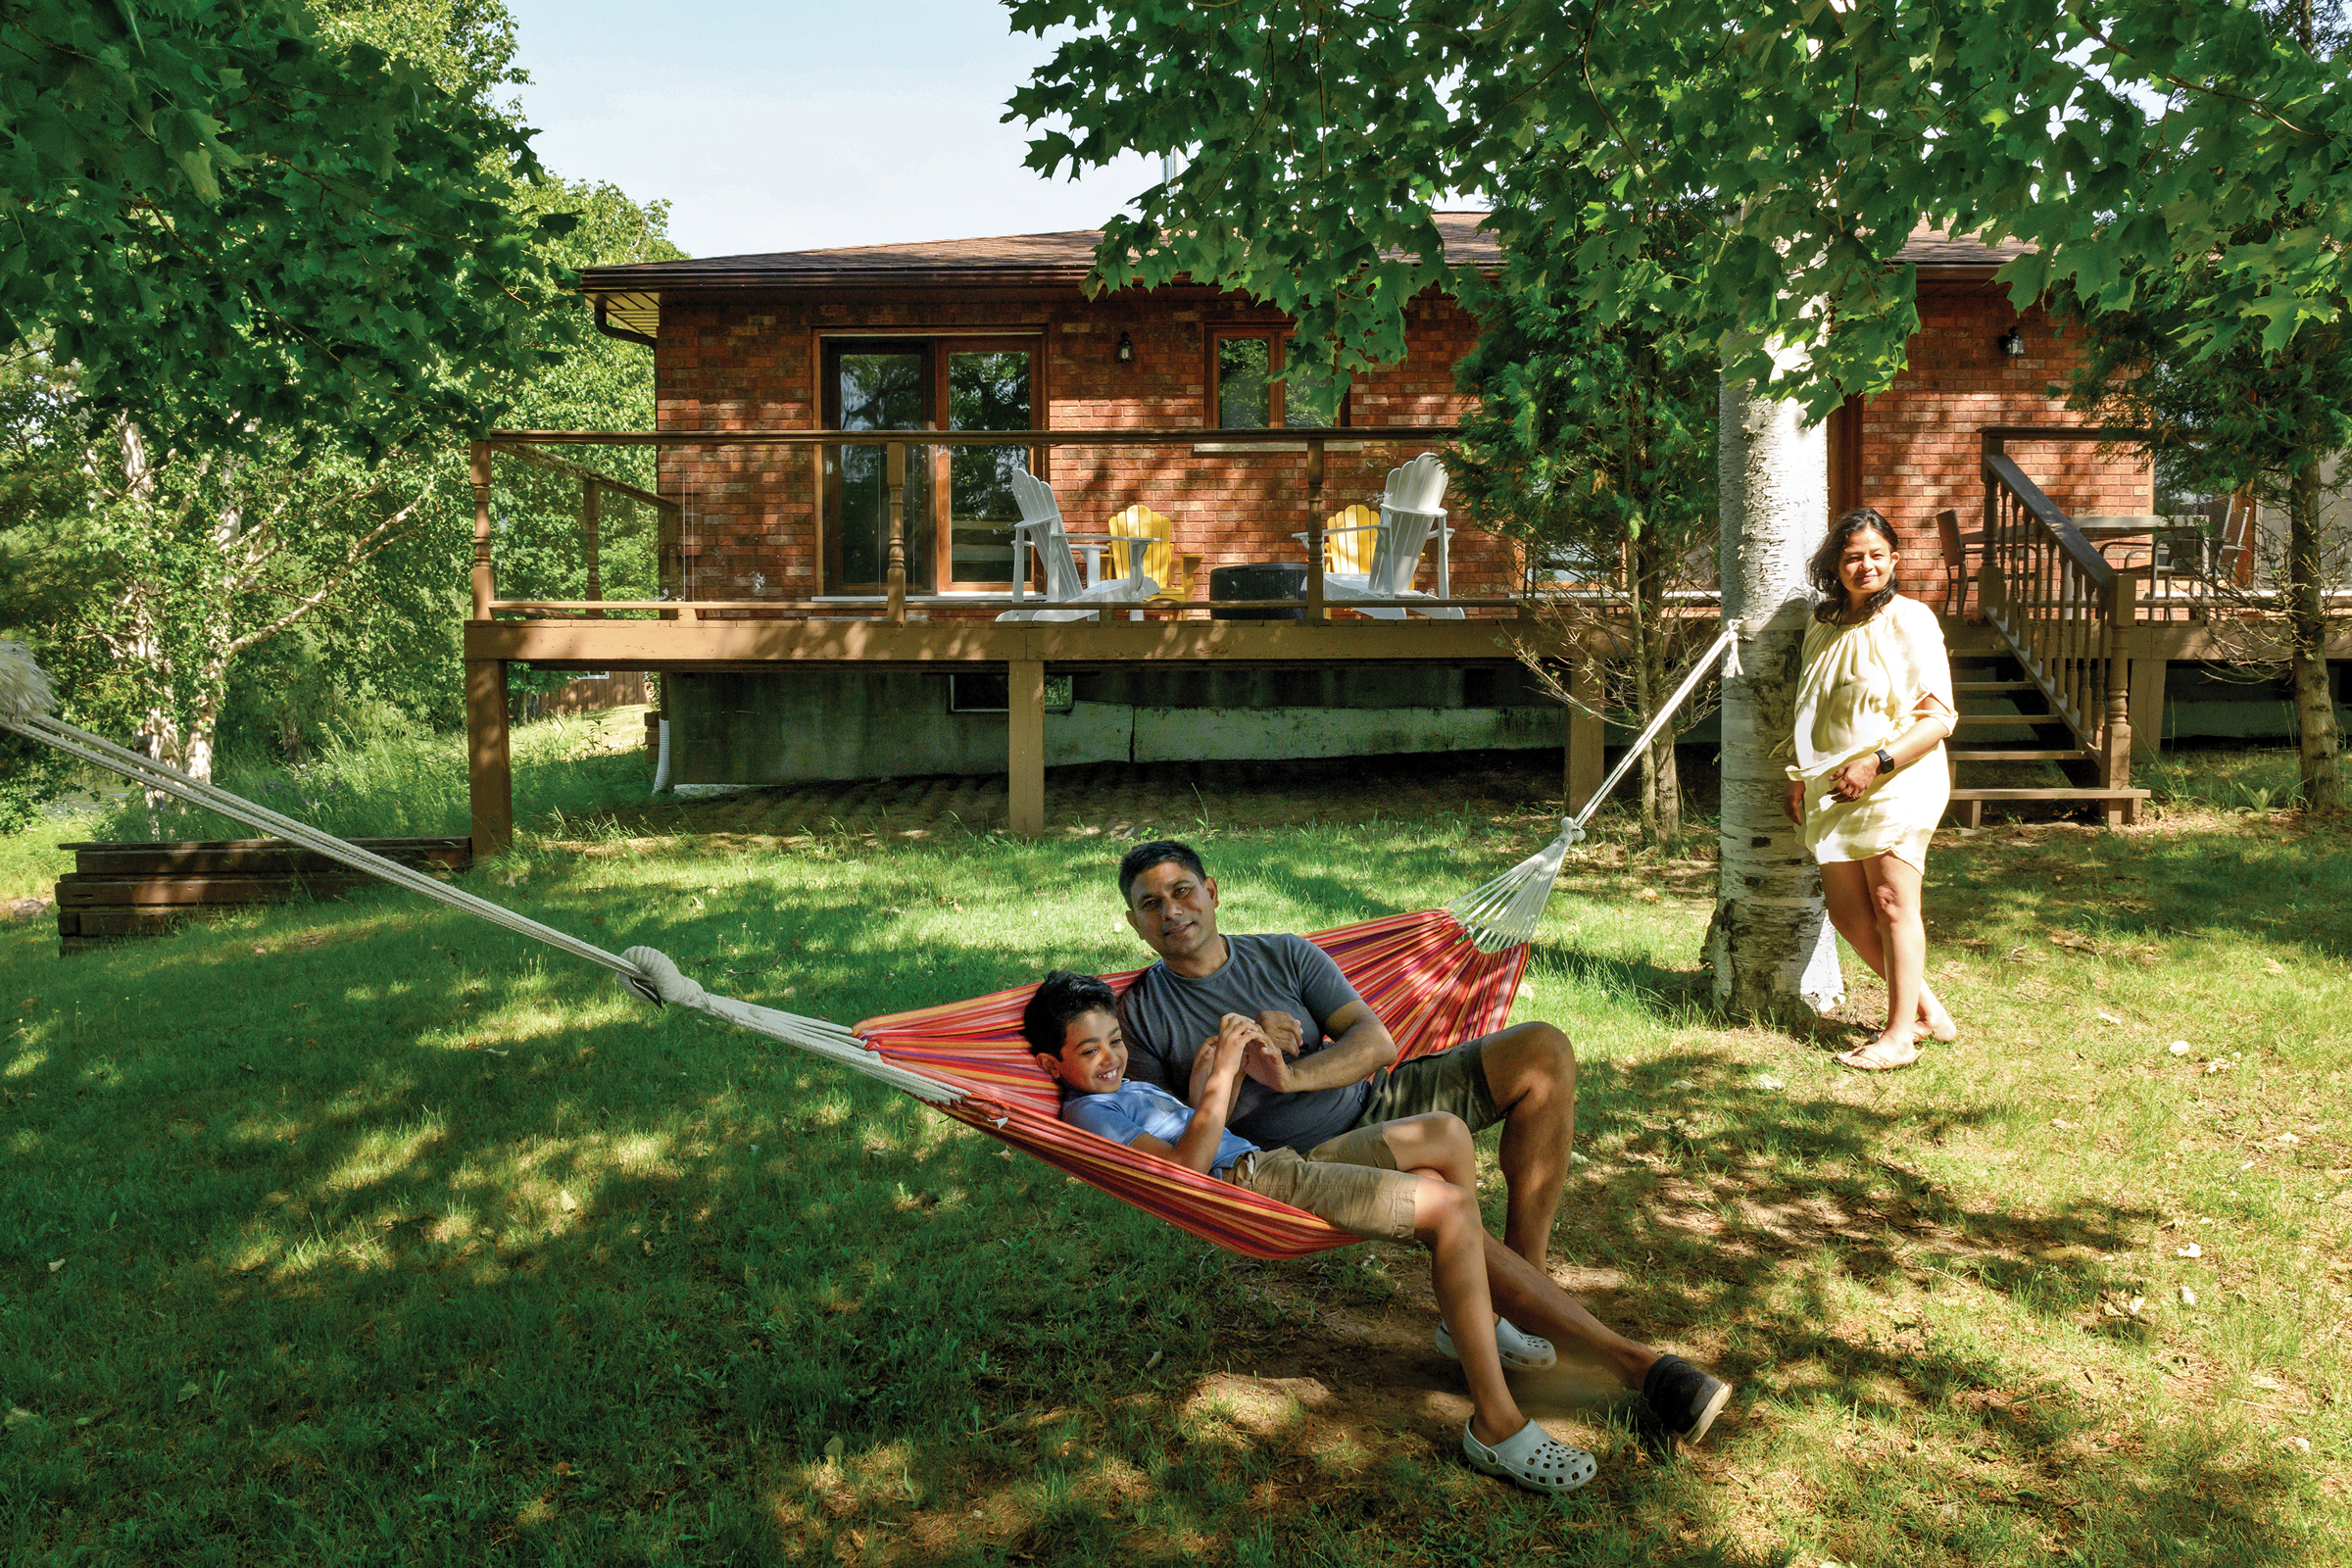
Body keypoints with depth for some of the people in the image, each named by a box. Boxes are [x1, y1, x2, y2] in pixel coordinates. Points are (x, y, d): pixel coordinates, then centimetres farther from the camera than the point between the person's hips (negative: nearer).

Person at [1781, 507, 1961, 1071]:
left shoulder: (1910, 621, -6)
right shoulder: (1823, 627, 14)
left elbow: (1938, 718, -11)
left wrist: (1874, 764, -19)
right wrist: (1800, 779, 17)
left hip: (1897, 784, -7)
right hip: (1833, 791, 7)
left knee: (1891, 903, -6)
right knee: (1847, 913, 6)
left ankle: (1900, 1034, 4)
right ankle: (1927, 1008, 22)